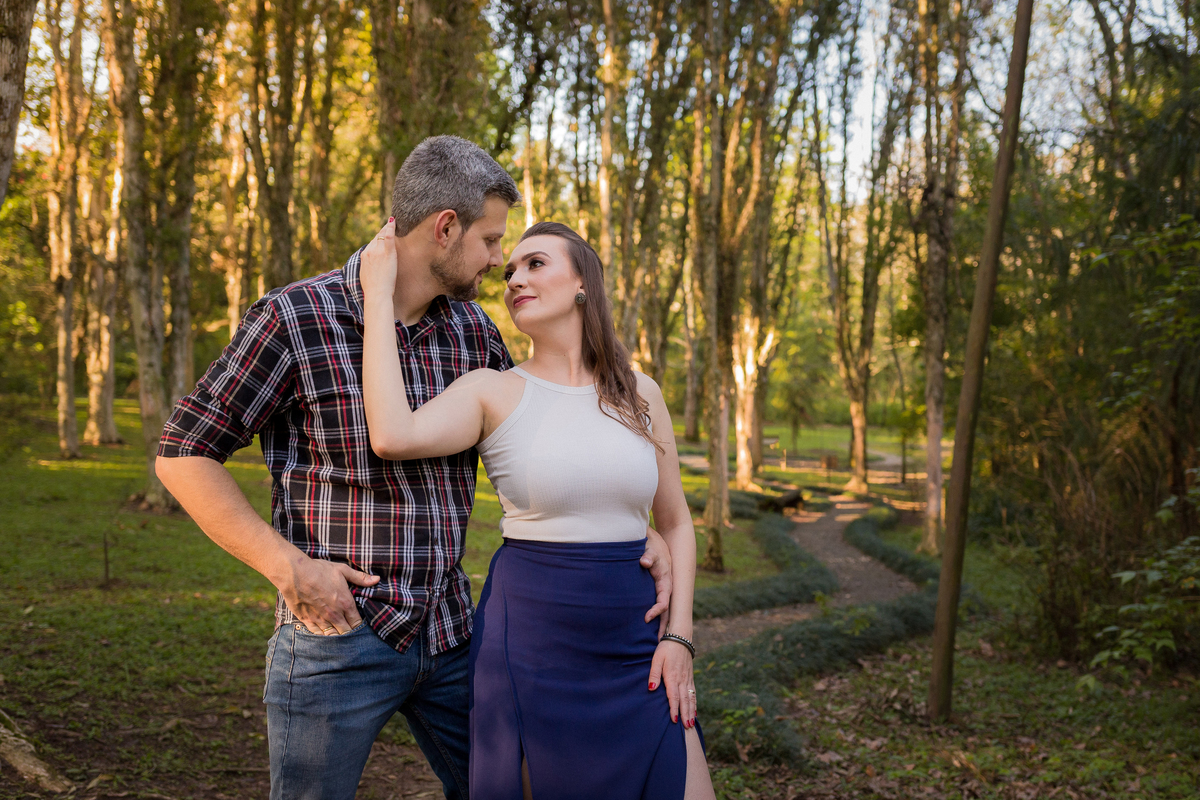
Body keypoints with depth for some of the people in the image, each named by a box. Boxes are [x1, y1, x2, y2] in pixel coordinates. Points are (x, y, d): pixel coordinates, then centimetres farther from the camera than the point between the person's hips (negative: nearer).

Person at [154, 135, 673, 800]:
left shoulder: (472, 330, 5)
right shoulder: (293, 318, -12)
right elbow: (184, 453, -9)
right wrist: (290, 567, -17)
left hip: (450, 633, 6)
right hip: (336, 634, -5)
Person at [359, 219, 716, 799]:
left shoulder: (639, 395, 6)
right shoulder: (493, 392, -3)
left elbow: (675, 522, 12)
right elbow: (394, 437, -24)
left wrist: (679, 638, 0)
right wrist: (380, 295, -16)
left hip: (635, 644, 3)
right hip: (531, 642, -3)